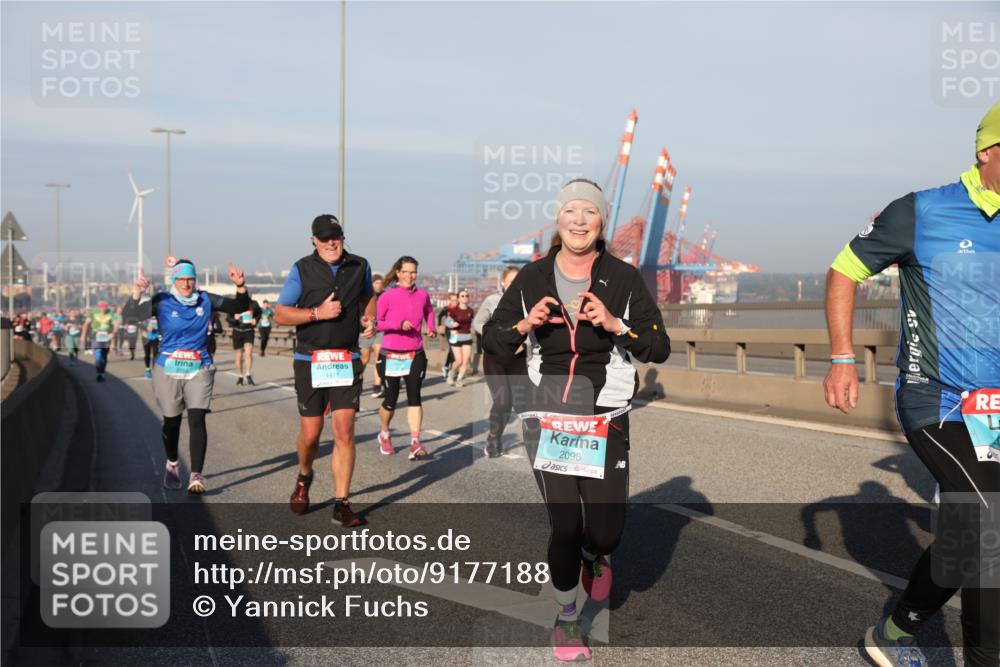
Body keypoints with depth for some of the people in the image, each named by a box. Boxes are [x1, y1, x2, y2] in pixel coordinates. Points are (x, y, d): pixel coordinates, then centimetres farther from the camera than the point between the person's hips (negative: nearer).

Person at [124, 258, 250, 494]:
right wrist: (136, 294, -35)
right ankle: (172, 464, 39)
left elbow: (239, 307, 7)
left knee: (197, 421, -12)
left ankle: (196, 476, -13)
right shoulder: (162, 302, -5)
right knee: (171, 422, 13)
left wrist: (240, 286, -11)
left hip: (200, 369, 0)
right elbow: (130, 315, -17)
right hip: (169, 370, 0)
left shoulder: (205, 300, 2)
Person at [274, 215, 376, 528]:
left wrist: (369, 318, 5)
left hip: (347, 361, 1)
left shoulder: (359, 266, 6)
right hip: (310, 361, -1)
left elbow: (368, 295, 25)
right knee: (310, 434, 4)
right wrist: (317, 313, -16)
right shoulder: (302, 269, -2)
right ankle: (304, 478, 37)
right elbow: (279, 314, -3)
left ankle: (341, 505, 0)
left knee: (344, 433, -7)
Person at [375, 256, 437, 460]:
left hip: (415, 355, 2)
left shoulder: (423, 295, 4)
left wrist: (431, 328, 8)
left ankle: (415, 443, -12)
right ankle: (384, 435, 35)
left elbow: (429, 312, 25)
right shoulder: (387, 296, -8)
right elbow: (376, 322, -12)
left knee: (414, 397, -10)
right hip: (391, 355, -2)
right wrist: (398, 324, -24)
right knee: (391, 400, 7)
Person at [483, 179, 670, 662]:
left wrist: (615, 325, -19)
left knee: (605, 532, -4)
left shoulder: (624, 278, -1)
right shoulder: (532, 278, 2)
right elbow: (491, 341, 6)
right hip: (550, 416, 0)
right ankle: (566, 618, 27)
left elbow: (659, 348, -3)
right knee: (564, 526, 1)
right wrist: (525, 324, -13)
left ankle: (594, 555, 37)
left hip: (606, 418, 0)